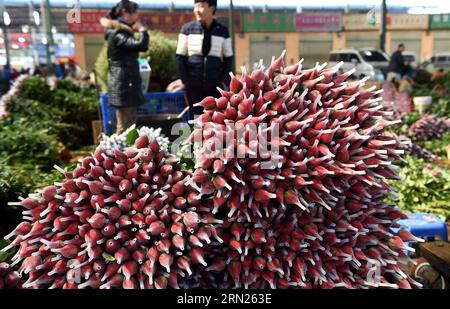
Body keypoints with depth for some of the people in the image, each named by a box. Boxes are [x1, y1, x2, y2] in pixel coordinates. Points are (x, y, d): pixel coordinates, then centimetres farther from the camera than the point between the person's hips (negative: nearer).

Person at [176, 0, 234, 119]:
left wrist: (224, 80, -2)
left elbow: (228, 57, 8)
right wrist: (185, 80, -4)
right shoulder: (187, 29, 1)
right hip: (193, 85, 0)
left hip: (215, 85, 0)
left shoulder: (222, 31, 3)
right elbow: (180, 56, 3)